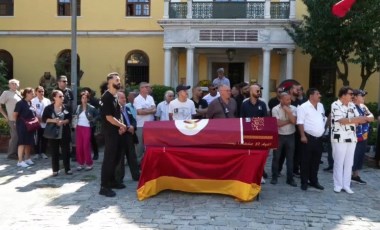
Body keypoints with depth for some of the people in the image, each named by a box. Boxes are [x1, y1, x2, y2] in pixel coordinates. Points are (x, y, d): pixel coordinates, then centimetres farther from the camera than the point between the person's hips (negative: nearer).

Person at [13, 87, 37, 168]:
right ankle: (20, 161, 2)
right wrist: (20, 122, -3)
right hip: (22, 126, -7)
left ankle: (27, 158, 23)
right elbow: (15, 115, -13)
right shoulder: (20, 103, -13)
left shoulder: (30, 103, 10)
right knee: (22, 143, -3)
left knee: (29, 143, 12)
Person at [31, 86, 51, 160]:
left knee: (44, 138, 8)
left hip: (45, 123, 3)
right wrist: (37, 118, -14)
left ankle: (43, 152, 19)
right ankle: (37, 153, 14)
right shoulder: (33, 101, -1)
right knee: (37, 138, 3)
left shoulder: (47, 101, 9)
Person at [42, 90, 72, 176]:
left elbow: (70, 118, 1)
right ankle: (55, 170, 14)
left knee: (66, 151, 4)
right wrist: (53, 120, -18)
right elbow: (44, 119, -3)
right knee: (54, 152, 5)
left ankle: (67, 169, 14)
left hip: (64, 133, 1)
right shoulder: (48, 108, 0)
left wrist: (63, 122, -17)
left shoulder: (66, 107, 4)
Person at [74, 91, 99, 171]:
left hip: (87, 128, -4)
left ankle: (89, 164, 8)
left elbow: (97, 115, -1)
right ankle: (80, 163, 15)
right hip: (79, 128, 4)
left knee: (86, 146, -4)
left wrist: (92, 121, -8)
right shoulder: (78, 107, 5)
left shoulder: (91, 108, -6)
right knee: (79, 146, 4)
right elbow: (74, 116, 15)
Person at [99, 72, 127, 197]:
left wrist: (121, 126, 0)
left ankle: (112, 181, 26)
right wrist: (122, 125, -6)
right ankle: (104, 186, -2)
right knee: (109, 158, -7)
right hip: (110, 132, -9)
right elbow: (109, 117, -19)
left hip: (117, 131, 9)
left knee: (116, 157, 14)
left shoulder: (115, 97, 13)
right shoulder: (106, 97, -15)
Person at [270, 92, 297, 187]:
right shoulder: (275, 109, -8)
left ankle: (290, 179, 16)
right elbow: (278, 123, -16)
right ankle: (274, 177, 21)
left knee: (290, 158, 7)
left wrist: (288, 111, -16)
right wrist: (289, 121, -9)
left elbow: (294, 121, -15)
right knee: (276, 157, 8)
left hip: (290, 136, 2)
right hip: (279, 136, -2)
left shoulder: (293, 109, -1)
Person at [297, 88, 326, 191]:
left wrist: (323, 129, 16)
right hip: (308, 137, -7)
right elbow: (300, 122, -14)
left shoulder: (321, 106, 13)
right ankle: (304, 182, 10)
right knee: (306, 161, 1)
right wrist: (302, 136, -19)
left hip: (319, 138, 7)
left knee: (316, 161, 13)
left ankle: (314, 181, 24)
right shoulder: (303, 107, -10)